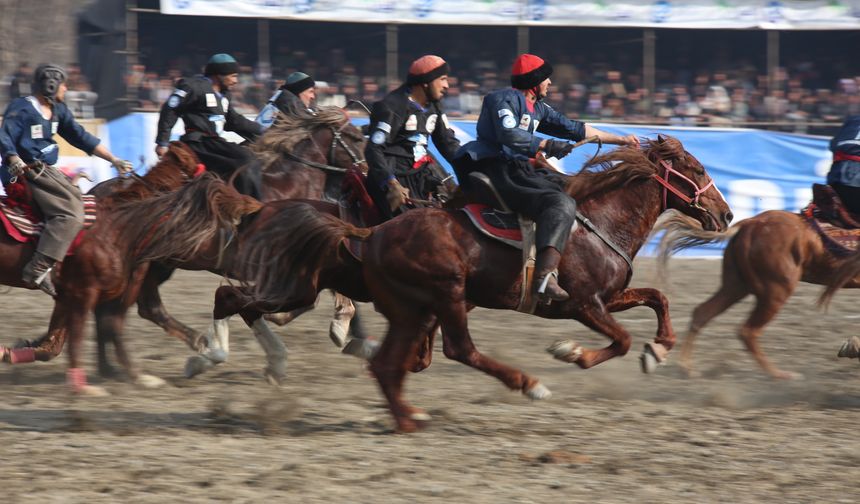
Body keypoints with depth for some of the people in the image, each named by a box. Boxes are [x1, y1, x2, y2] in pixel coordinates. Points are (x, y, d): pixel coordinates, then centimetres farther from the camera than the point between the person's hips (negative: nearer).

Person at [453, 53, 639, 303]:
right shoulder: (505, 100, -5)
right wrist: (546, 145, -23)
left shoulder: (538, 109, 22)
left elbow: (575, 129, 26)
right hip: (500, 171, -11)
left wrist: (620, 140, 27)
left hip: (520, 170, 11)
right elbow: (509, 134, -23)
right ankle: (544, 277, -48)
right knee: (561, 203, -27)